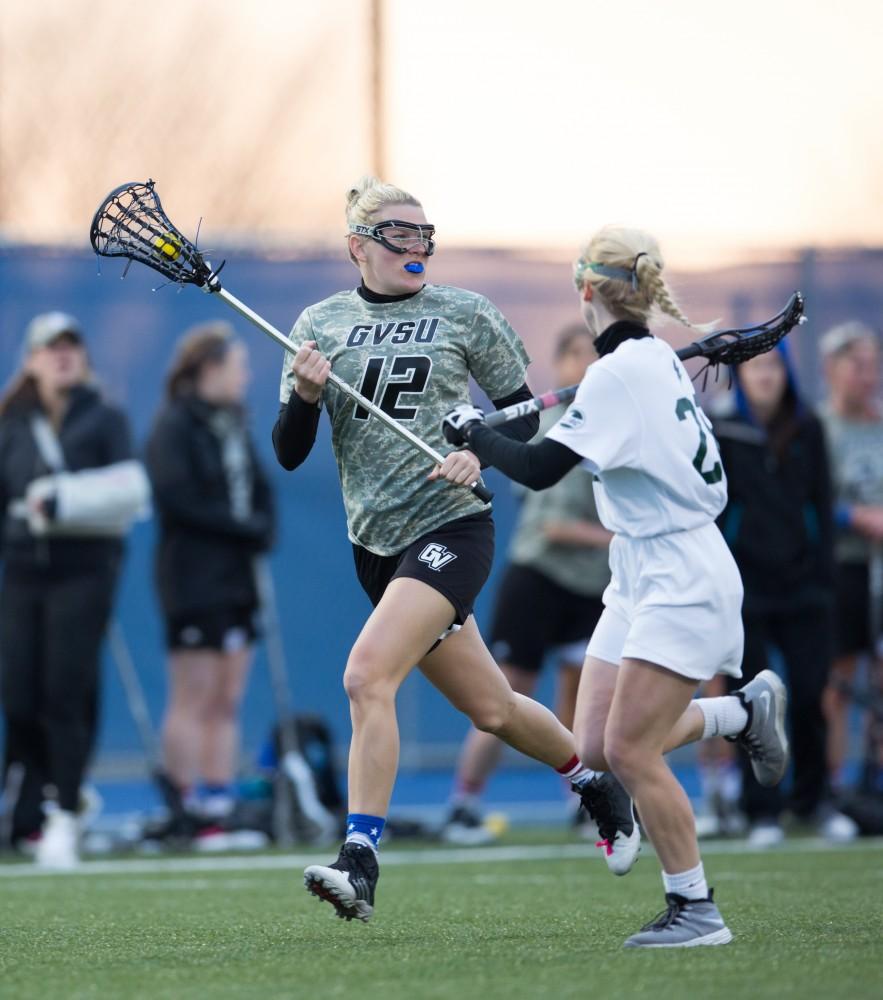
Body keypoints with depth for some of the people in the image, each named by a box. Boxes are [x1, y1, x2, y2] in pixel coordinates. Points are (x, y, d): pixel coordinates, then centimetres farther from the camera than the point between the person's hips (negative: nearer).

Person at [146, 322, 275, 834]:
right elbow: (179, 501, -16)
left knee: (227, 701, 6)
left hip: (238, 579, 8)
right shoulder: (174, 426, -9)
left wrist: (262, 532, -4)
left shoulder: (234, 425, 14)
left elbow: (261, 491, 16)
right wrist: (244, 527, -12)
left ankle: (221, 808, 7)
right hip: (194, 578, -8)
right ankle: (190, 812, -3)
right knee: (193, 700, -5)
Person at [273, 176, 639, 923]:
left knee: (367, 677, -22)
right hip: (376, 544, 4)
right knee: (489, 707, 12)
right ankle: (596, 785, 38)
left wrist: (481, 453, -14)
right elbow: (289, 453, 4)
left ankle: (360, 863, -21)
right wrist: (305, 393, -16)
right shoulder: (320, 324, 6)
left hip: (451, 528, -4)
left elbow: (523, 416, 6)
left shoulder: (466, 315, 0)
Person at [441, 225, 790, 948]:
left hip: (682, 585, -9)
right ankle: (747, 709, 24)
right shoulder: (659, 358, 9)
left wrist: (473, 432, -5)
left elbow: (538, 469, -22)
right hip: (640, 582, 9)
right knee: (596, 747, 7)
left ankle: (696, 911, -1)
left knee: (629, 750, -10)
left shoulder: (619, 374, -20)